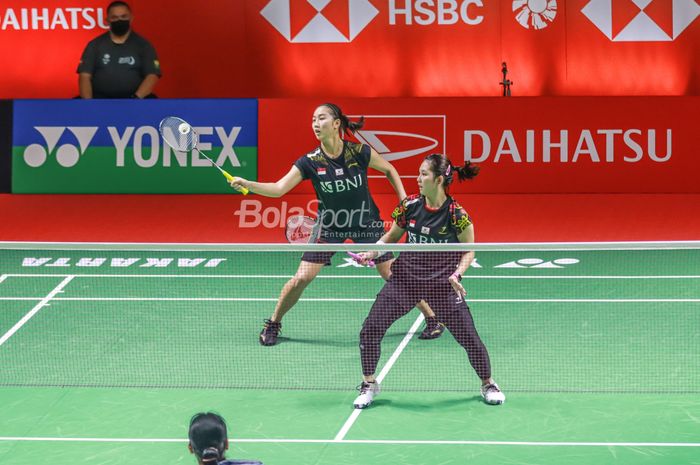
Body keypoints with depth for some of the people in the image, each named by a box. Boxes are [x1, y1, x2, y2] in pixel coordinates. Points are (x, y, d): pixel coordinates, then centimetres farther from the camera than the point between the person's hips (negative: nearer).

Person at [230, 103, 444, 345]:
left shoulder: (360, 152, -17)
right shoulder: (310, 162, -16)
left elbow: (389, 170, 2)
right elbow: (278, 188, -22)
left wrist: (404, 199, -6)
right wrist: (246, 184, -37)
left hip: (366, 224, -1)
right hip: (329, 226, 1)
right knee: (301, 279, -9)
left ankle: (433, 318, 18)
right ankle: (273, 324, 13)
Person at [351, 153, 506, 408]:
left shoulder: (456, 214, -14)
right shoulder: (410, 206, -4)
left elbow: (468, 252, -2)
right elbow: (392, 236, 13)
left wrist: (457, 274, -18)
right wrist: (372, 252, -3)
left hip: (443, 283, -3)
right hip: (406, 277, 3)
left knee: (468, 336, -4)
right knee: (370, 329, -6)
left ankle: (487, 384, 22)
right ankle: (369, 384, 14)